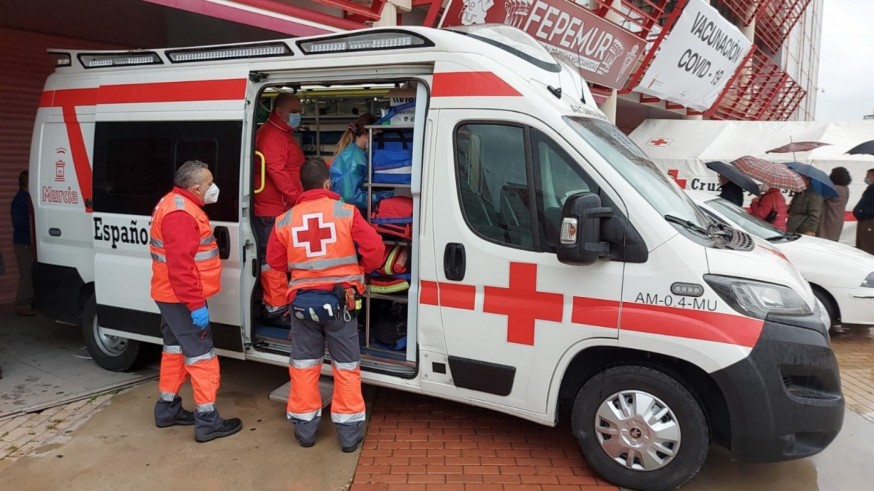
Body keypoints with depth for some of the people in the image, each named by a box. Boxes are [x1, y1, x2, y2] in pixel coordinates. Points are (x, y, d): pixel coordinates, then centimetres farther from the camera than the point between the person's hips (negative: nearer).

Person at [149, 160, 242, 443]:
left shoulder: (175, 204, 13)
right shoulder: (180, 213, -23)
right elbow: (181, 266, -29)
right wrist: (195, 304, -27)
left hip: (170, 296, 11)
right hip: (181, 298, -11)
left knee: (175, 349, 19)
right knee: (201, 355, -5)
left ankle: (167, 408, 31)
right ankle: (207, 421, 1)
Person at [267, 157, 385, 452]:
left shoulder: (285, 220, 0)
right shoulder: (347, 212, -8)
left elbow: (275, 261, 8)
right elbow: (375, 250, -10)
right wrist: (359, 271, 9)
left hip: (302, 301, 2)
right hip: (339, 299, -2)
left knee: (303, 365, 16)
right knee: (346, 367, 9)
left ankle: (304, 427, 24)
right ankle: (349, 432, 15)